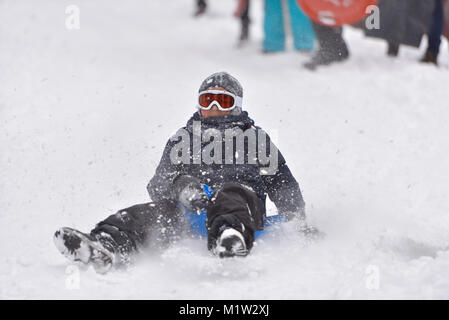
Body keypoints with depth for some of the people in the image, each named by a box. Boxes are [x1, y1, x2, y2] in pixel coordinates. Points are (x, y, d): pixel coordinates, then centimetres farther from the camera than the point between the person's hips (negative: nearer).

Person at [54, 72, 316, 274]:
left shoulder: (255, 137, 28)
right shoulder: (183, 139, 30)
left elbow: (282, 182, 24)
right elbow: (158, 185, 16)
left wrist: (300, 222, 7)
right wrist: (181, 186, -10)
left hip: (245, 206, -2)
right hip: (188, 213, 2)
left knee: (230, 193, -39)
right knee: (145, 215, -29)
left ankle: (231, 239, -73)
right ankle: (105, 248, -59)